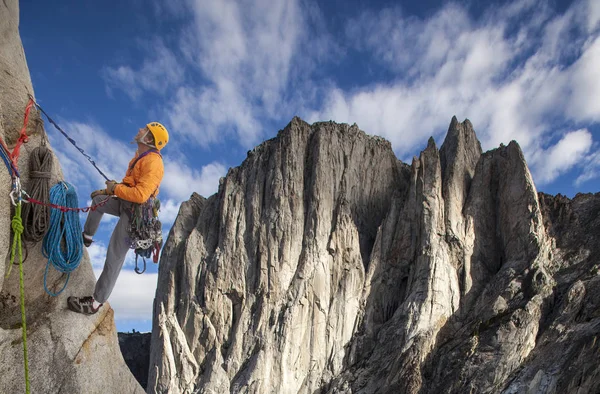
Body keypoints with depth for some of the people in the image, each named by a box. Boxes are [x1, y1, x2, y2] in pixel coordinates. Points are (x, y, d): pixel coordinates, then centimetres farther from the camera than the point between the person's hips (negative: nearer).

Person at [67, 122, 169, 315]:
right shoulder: (141, 156, 9)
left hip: (134, 211, -11)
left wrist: (115, 188, -19)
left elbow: (141, 194, -32)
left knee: (114, 257, -6)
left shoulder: (153, 162, -23)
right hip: (126, 203, 11)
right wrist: (108, 190, 20)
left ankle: (96, 302, 1)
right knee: (98, 200, 33)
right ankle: (87, 237, 50)